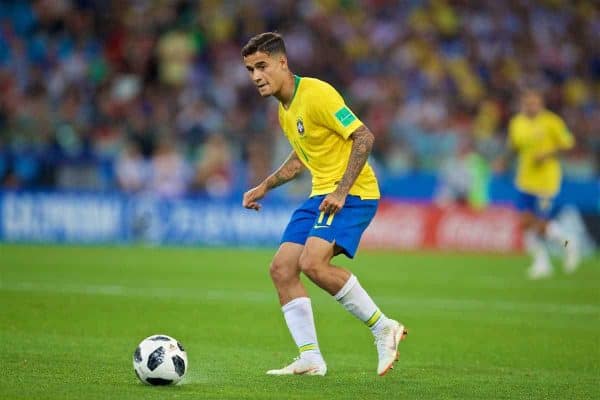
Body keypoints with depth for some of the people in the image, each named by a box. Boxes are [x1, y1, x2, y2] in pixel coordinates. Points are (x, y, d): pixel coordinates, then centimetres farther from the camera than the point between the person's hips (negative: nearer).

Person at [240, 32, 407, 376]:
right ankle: (310, 359, 1)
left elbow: (363, 137, -20)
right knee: (282, 269, -1)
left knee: (312, 263, -26)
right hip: (322, 194, 10)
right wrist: (265, 187, 23)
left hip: (353, 193, -10)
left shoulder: (316, 94, -16)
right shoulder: (284, 109, 14)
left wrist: (341, 191, -25)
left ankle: (383, 328, -13)